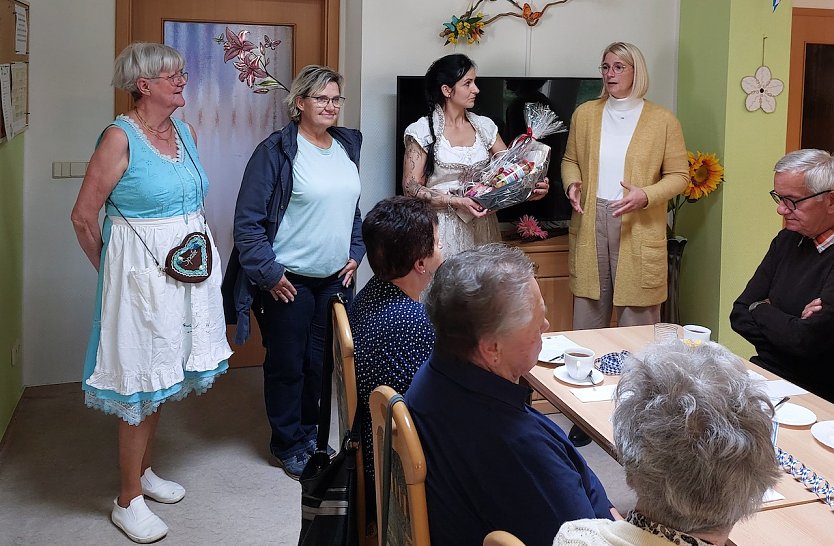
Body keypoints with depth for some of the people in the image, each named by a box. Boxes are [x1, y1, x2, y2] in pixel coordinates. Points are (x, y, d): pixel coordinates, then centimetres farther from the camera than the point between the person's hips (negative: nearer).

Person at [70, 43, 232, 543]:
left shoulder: (186, 132, 7)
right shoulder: (121, 138, -14)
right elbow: (84, 216, -11)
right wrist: (111, 270, 0)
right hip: (141, 272, -7)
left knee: (160, 376, 17)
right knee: (140, 382, 0)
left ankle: (144, 470, 35)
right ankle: (128, 500, 14)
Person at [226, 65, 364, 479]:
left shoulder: (347, 146, 9)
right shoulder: (276, 150, -12)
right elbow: (248, 220, -13)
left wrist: (355, 255, 11)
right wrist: (268, 273, -15)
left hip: (335, 278, 6)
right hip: (288, 281, -6)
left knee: (326, 361, 14)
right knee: (287, 363, 7)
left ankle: (312, 432, 33)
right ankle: (288, 445, 24)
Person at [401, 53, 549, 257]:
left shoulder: (484, 126, 10)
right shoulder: (422, 131, -4)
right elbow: (411, 187, -8)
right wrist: (456, 202, -20)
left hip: (481, 226, 4)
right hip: (443, 223, -4)